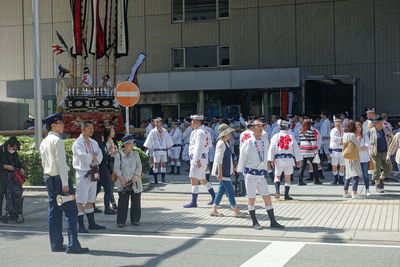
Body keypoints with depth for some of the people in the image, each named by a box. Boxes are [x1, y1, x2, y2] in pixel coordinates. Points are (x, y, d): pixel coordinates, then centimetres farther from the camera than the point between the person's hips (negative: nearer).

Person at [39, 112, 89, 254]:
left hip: (48, 178, 9)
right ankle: (72, 245, -10)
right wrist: (65, 183, -19)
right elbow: (61, 163, -18)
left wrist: (49, 178, 21)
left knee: (54, 211, 10)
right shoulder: (57, 140, -13)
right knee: (71, 211, -7)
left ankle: (56, 244, 13)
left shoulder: (44, 142, 14)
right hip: (59, 178, -9)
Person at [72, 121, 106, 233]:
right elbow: (85, 158, -19)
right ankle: (81, 226, -2)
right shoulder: (78, 143, -9)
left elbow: (99, 158, 4)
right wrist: (94, 156, -2)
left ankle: (92, 223, 21)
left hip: (93, 173, 8)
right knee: (80, 201, -5)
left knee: (90, 200, 14)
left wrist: (92, 156, -12)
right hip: (82, 174, -7)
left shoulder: (94, 143, 15)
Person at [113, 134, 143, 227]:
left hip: (135, 183, 2)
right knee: (123, 203, 0)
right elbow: (116, 168, -4)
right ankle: (121, 221, 8)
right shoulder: (119, 155, 0)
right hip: (123, 184, -2)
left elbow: (139, 166, 3)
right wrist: (122, 179, -15)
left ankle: (135, 220, 17)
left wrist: (136, 176, -12)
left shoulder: (135, 154, 7)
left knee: (136, 203, 5)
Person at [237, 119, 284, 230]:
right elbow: (242, 159, 0)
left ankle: (273, 222, 9)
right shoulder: (247, 143, -7)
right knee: (251, 199, 4)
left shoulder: (265, 143, 7)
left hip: (262, 175, 4)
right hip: (250, 174, -4)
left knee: (267, 198, 3)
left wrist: (264, 171, 15)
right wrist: (241, 172, 4)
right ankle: (254, 222, 15)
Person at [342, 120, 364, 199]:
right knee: (356, 174, -8)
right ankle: (354, 193, -14)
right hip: (353, 157, -8)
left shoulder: (344, 134, 6)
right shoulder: (352, 135, -17)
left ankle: (345, 192, 19)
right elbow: (358, 146, -8)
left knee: (349, 174, 16)